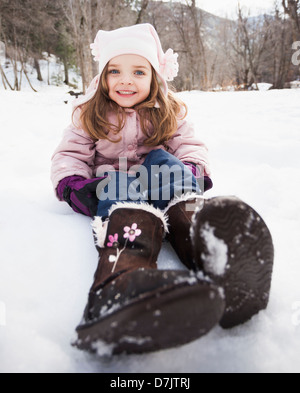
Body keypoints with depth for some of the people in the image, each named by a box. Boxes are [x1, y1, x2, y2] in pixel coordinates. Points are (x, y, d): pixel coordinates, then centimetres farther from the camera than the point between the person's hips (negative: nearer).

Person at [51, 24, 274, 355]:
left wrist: (192, 174, -16)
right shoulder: (89, 115, 6)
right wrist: (74, 185, -16)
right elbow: (70, 155, 5)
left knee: (162, 160, -31)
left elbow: (190, 145, 6)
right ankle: (121, 282, -70)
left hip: (157, 183, 1)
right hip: (110, 186, -1)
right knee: (122, 189, -36)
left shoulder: (169, 112, 10)